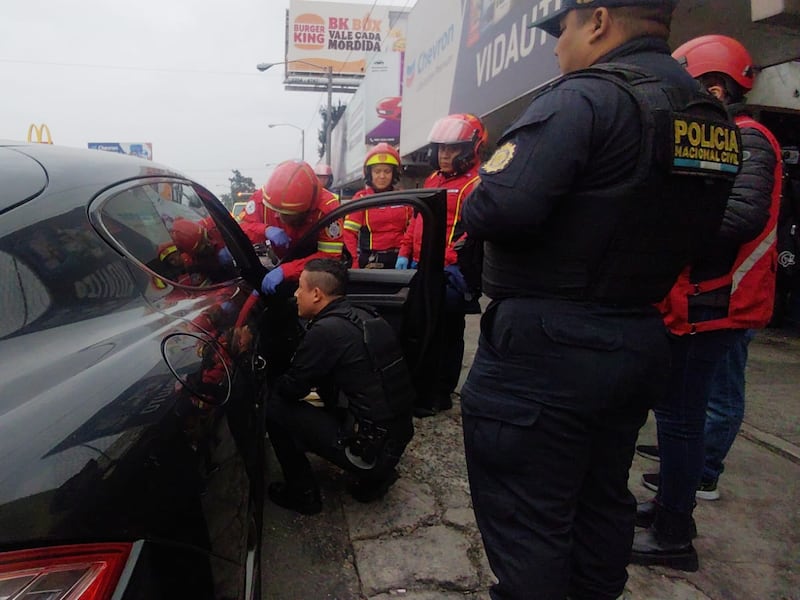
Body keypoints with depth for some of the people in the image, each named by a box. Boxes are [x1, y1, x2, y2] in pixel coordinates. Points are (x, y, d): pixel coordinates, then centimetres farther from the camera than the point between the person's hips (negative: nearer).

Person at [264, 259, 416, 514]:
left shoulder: (326, 330, -18)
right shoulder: (364, 317, 7)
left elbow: (292, 388, -8)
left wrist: (270, 385, 13)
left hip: (369, 447, -8)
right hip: (398, 437, 8)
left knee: (275, 408, -2)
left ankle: (302, 494, 13)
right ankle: (376, 474, 21)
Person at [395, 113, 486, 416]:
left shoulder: (476, 184, -11)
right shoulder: (433, 179, 17)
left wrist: (446, 262, -27)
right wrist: (405, 253, 13)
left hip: (450, 274, -9)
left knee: (445, 334, 2)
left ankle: (439, 395, 14)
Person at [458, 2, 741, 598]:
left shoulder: (583, 97, -15)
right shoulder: (714, 116, 11)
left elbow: (497, 209, -26)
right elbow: (692, 233, 16)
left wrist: (472, 207, -5)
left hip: (545, 349, -9)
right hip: (640, 343, 9)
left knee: (525, 521, 5)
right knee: (602, 501, 23)